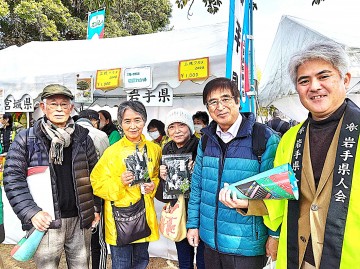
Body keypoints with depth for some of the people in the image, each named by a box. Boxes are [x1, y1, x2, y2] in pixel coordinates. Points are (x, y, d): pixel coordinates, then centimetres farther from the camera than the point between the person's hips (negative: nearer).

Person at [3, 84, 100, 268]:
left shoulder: (82, 137, 5)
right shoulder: (26, 139, -2)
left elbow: (94, 174, 10)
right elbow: (12, 178, -4)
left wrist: (96, 207, 6)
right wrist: (31, 212, -14)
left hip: (80, 219, 3)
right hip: (46, 220, -2)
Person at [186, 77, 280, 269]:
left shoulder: (265, 138, -12)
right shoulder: (206, 139, 3)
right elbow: (196, 185, 8)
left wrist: (275, 235, -10)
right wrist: (192, 224, 7)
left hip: (246, 246, -4)